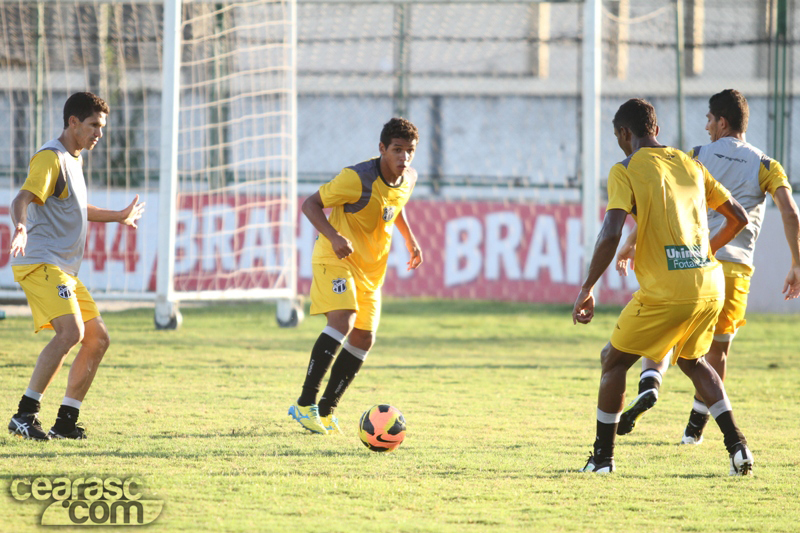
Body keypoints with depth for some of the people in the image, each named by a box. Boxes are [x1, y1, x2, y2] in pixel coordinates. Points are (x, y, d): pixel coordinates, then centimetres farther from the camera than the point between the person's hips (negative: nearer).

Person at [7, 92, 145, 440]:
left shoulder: (73, 160, 21)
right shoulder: (50, 158, -9)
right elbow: (22, 200, -25)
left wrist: (119, 217, 55)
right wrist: (20, 227, -47)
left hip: (64, 270, 10)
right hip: (41, 263, -10)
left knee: (98, 338, 6)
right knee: (71, 332, -25)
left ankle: (65, 423, 9)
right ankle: (25, 415, -24)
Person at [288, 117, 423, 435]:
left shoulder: (409, 179, -2)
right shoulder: (357, 179, -25)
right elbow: (310, 204, -21)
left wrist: (410, 240, 15)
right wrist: (334, 237, -35)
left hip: (371, 267, 8)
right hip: (336, 258, -8)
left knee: (364, 338, 5)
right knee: (343, 320, -27)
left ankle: (326, 410, 19)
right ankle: (305, 403, -24)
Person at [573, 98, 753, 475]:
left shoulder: (626, 171, -2)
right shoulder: (690, 165, 16)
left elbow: (611, 233, -15)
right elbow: (738, 217, 20)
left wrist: (586, 289, -8)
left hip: (665, 293, -6)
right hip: (710, 285, 6)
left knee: (613, 361, 14)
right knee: (691, 360, 28)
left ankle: (603, 458, 15)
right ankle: (737, 447, 12)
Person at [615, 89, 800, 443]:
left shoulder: (698, 157, 7)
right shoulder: (766, 167, 8)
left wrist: (633, 241, 4)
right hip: (735, 265, 1)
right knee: (717, 348, 14)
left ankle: (649, 386, -19)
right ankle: (695, 426, 16)